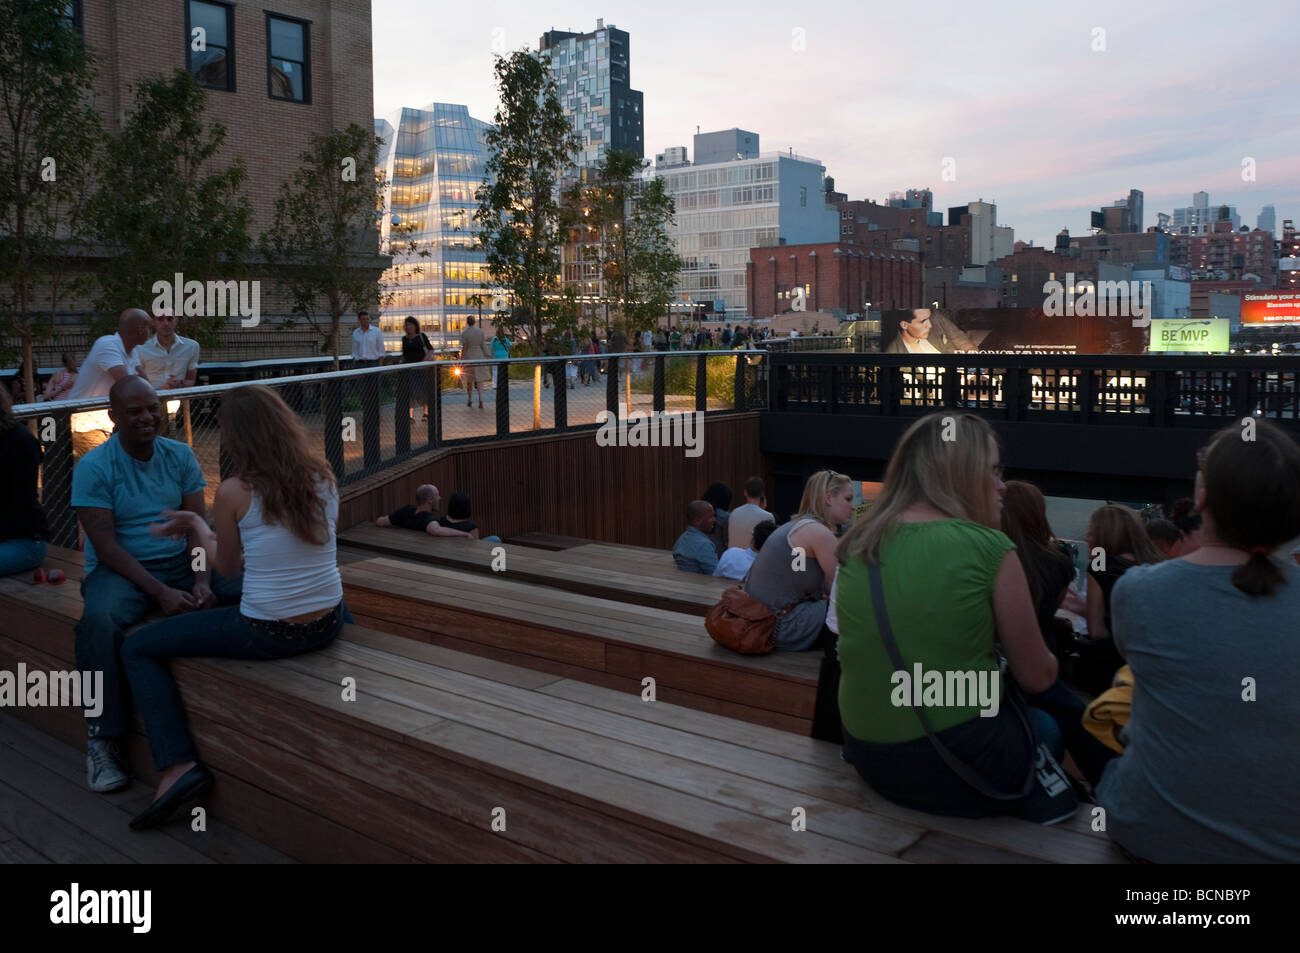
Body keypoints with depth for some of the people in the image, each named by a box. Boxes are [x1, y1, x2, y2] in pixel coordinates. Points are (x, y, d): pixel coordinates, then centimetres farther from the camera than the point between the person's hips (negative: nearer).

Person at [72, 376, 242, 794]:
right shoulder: (93, 467, -7)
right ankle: (102, 739, -25)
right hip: (120, 568, -4)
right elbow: (106, 545, -13)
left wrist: (202, 582, -17)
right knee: (99, 622, -36)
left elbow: (198, 526, 1)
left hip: (181, 561, 4)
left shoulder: (180, 456, 5)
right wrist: (160, 592, -23)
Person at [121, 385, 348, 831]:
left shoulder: (233, 492, -13)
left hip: (266, 635, -4)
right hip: (328, 626, 5)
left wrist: (194, 523, 20)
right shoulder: (323, 476, -1)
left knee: (138, 648, 14)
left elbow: (226, 566, 2)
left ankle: (178, 765, 4)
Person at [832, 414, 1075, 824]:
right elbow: (1038, 678, -4)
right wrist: (1047, 663, 18)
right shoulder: (988, 547, -15)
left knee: (1030, 720, 30)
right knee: (1045, 728, 28)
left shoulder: (856, 544, 1)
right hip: (961, 763, -5)